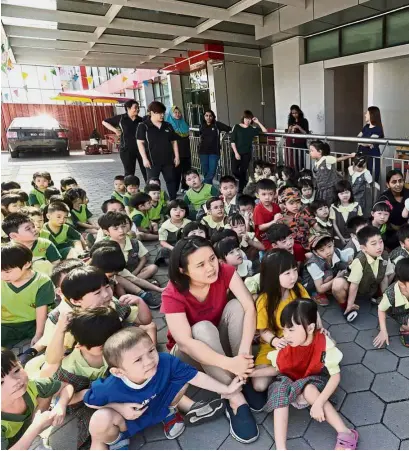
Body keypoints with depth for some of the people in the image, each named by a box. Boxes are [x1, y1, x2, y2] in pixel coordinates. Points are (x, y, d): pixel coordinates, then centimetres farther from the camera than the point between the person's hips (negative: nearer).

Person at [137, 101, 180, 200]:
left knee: (171, 181, 9)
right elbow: (140, 143, -6)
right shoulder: (143, 126, -3)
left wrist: (177, 156, 7)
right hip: (153, 160, -4)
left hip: (168, 160, 4)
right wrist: (145, 158, -14)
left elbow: (174, 142, 14)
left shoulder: (168, 126, 10)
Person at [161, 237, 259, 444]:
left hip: (221, 341, 3)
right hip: (189, 354, -2)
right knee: (203, 328, -36)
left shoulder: (225, 272, -22)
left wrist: (244, 351, -44)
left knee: (235, 306, -26)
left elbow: (250, 307, -31)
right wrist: (230, 364, -47)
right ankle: (236, 400, -30)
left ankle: (247, 378, -20)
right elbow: (185, 342, -38)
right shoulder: (172, 295, -29)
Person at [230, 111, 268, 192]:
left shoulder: (252, 129, 4)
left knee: (243, 172, 3)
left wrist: (258, 122, -6)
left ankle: (240, 190, 12)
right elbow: (232, 141, -4)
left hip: (247, 153, 1)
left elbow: (265, 131, -1)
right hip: (237, 153, -1)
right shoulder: (237, 127, -2)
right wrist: (236, 152, -11)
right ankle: (245, 183, 18)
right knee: (234, 170, -8)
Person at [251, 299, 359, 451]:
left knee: (308, 390, -36)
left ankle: (345, 434, -26)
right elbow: (277, 369, -5)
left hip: (315, 382, -2)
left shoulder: (324, 343, -28)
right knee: (280, 391, -30)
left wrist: (318, 403, -35)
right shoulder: (285, 348, -21)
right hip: (290, 384, 2)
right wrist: (251, 372, -20)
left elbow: (335, 376, -25)